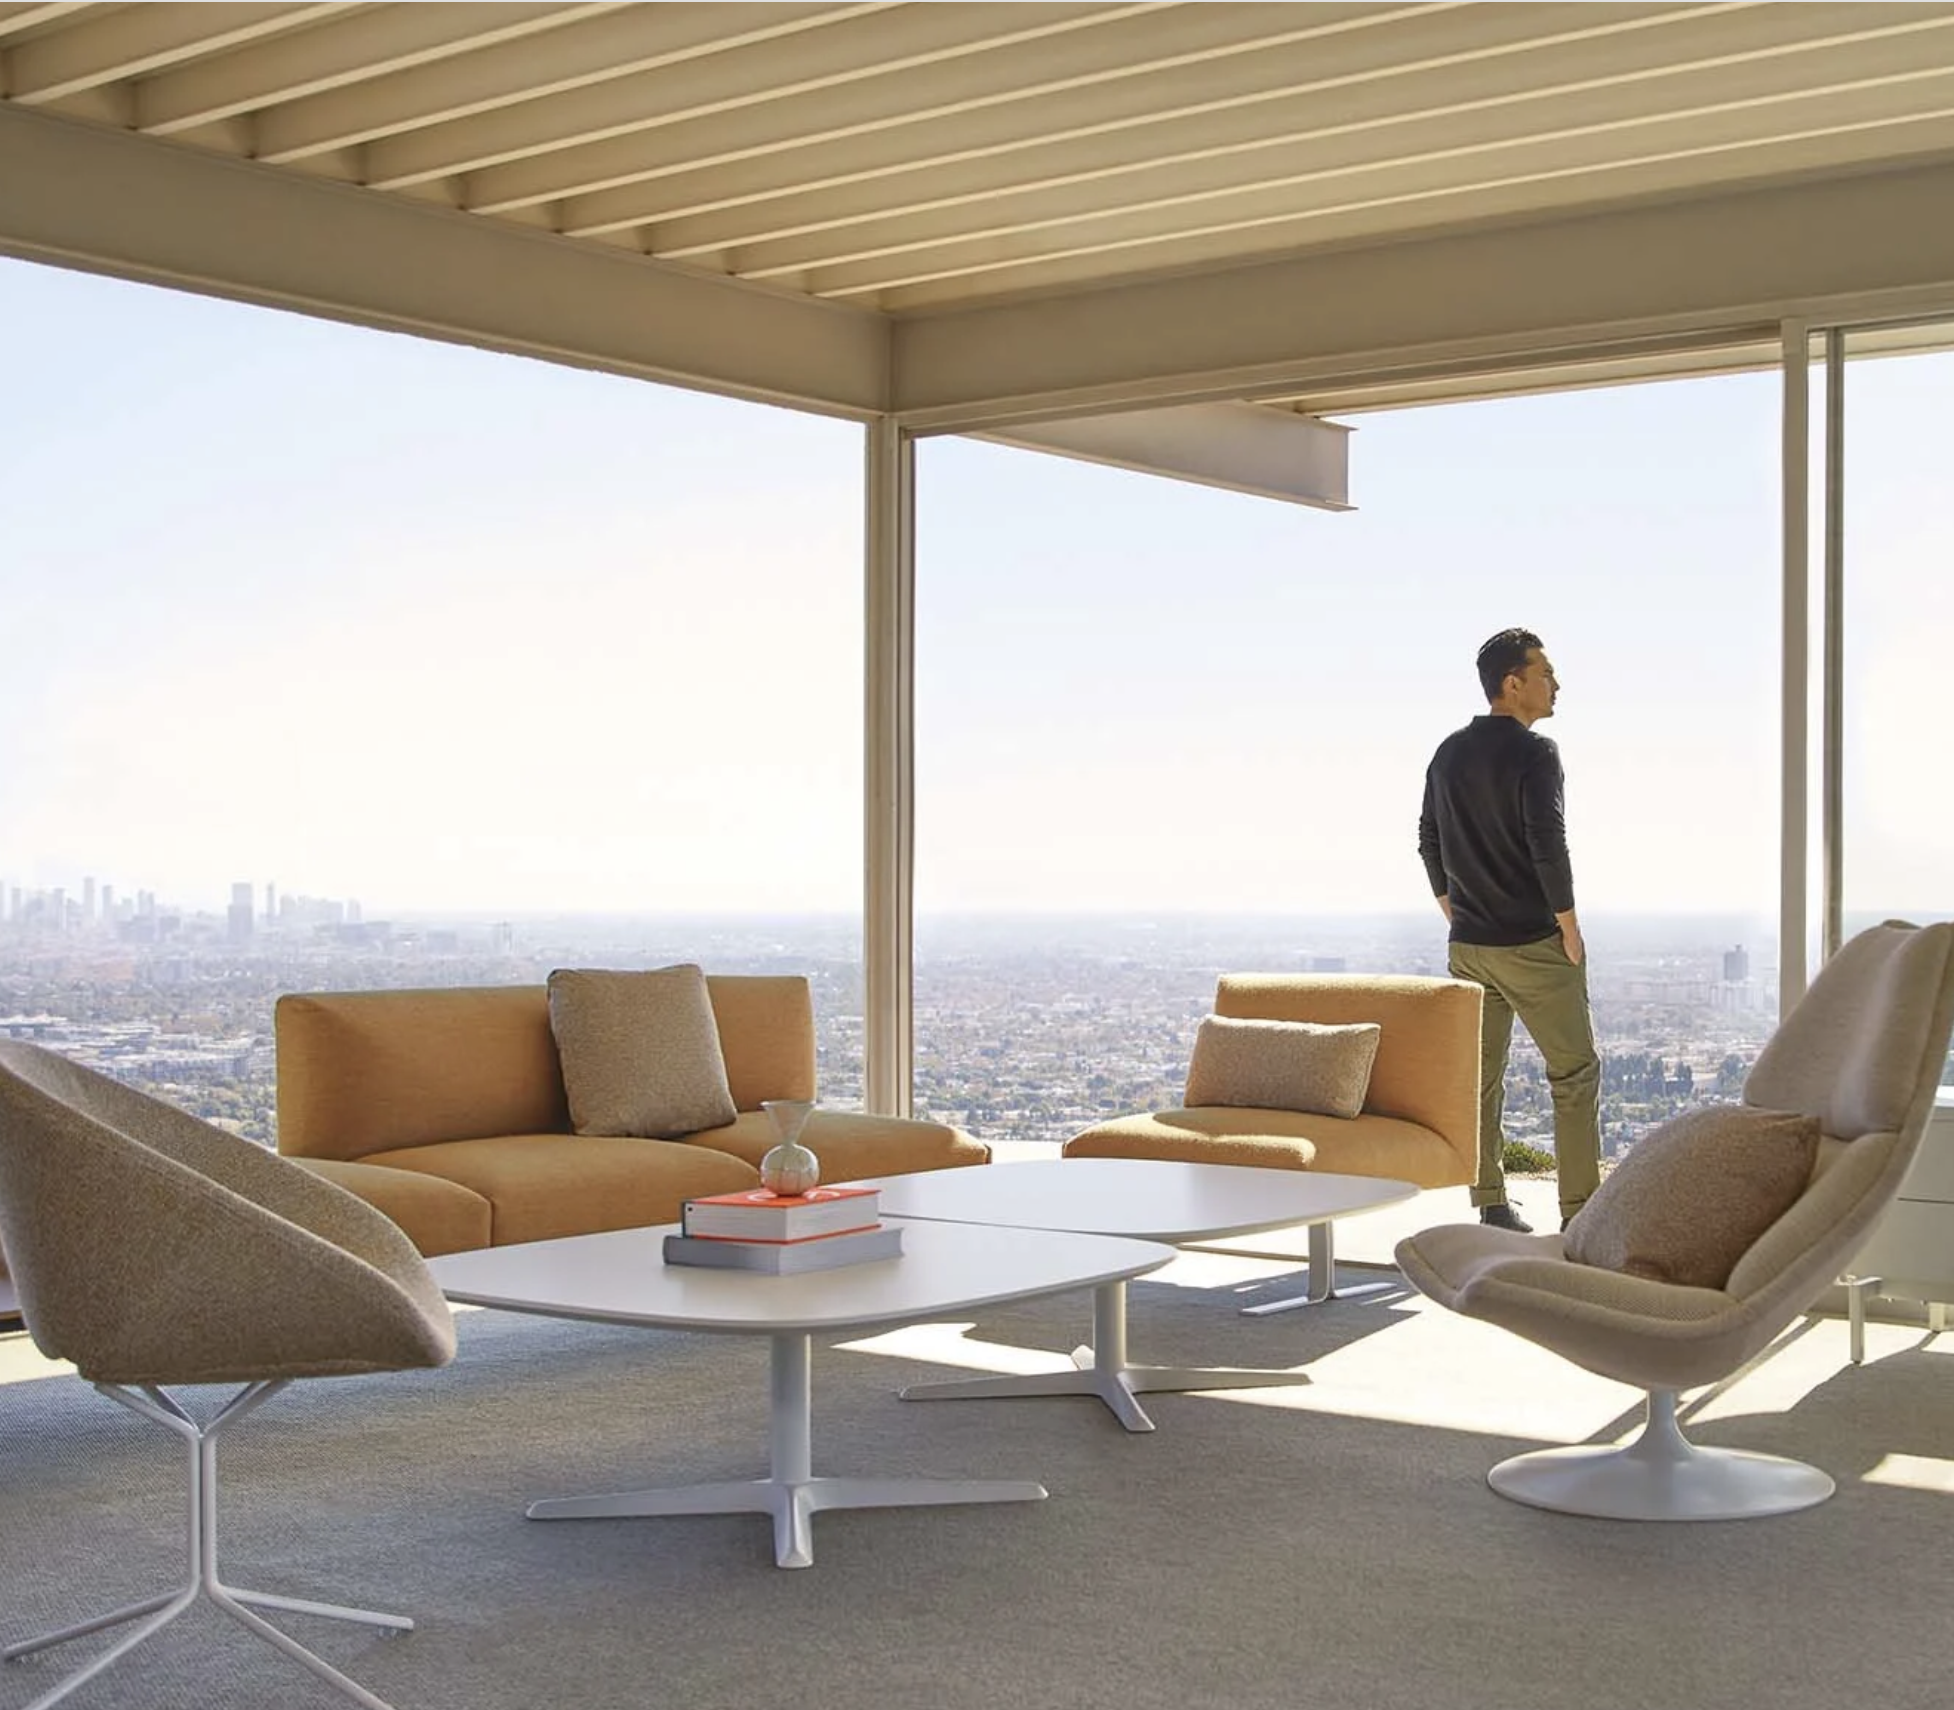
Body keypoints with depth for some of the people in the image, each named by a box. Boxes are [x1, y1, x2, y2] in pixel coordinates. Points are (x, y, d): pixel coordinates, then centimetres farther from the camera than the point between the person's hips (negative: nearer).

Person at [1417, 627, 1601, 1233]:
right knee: (1574, 1071, 2)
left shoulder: (1448, 753, 8)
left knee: (1479, 1076, 9)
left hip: (1467, 946, 7)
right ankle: (1579, 1211, 0)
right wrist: (1569, 927, -11)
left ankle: (1491, 1207, 12)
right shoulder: (1534, 752, -13)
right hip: (1534, 944, -6)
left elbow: (1429, 842, 13)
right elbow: (1547, 844, -20)